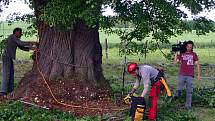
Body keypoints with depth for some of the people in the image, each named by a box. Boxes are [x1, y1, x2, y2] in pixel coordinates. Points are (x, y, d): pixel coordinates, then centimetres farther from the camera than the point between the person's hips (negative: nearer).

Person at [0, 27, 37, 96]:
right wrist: (31, 43, -9)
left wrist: (30, 48, 4)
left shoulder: (16, 40, 19)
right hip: (7, 57, -10)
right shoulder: (12, 37, -9)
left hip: (10, 58, 10)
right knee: (6, 74, -11)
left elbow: (22, 47, 18)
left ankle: (10, 90, 15)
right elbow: (21, 43, -18)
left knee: (11, 74, 10)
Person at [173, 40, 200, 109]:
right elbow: (174, 62, 3)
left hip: (190, 76, 0)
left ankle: (188, 105, 9)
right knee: (179, 89, -7)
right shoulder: (181, 54, 6)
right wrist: (176, 53, -4)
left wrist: (198, 74, 2)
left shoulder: (194, 54, 5)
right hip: (182, 75, 1)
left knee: (189, 91, 3)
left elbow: (198, 64, 7)